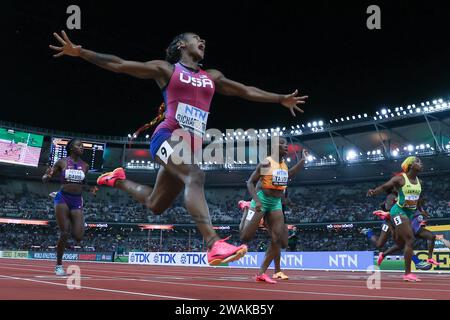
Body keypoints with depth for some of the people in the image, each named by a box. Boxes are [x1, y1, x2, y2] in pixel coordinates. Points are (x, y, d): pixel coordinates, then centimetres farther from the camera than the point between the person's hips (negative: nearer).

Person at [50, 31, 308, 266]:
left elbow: (246, 91, 27)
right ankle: (215, 245, -46)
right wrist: (80, 52, -4)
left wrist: (281, 99, 27)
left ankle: (119, 180, 39)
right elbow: (119, 65, 5)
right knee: (195, 176, -34)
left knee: (155, 206, 12)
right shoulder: (166, 69, 7)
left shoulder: (212, 77, 21)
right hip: (169, 136, -6)